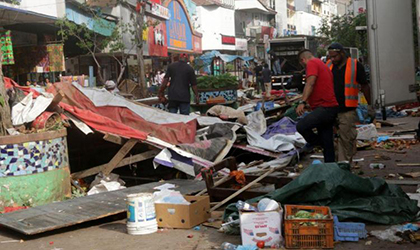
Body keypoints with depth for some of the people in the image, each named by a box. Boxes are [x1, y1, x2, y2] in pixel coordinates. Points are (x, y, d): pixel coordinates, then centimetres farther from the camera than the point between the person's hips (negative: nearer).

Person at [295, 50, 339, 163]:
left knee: (301, 126, -24)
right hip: (330, 107, 11)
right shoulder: (323, 65, 27)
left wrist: (302, 102, -27)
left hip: (325, 108, -11)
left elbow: (310, 83, -19)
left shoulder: (312, 63, -4)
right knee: (327, 142, 11)